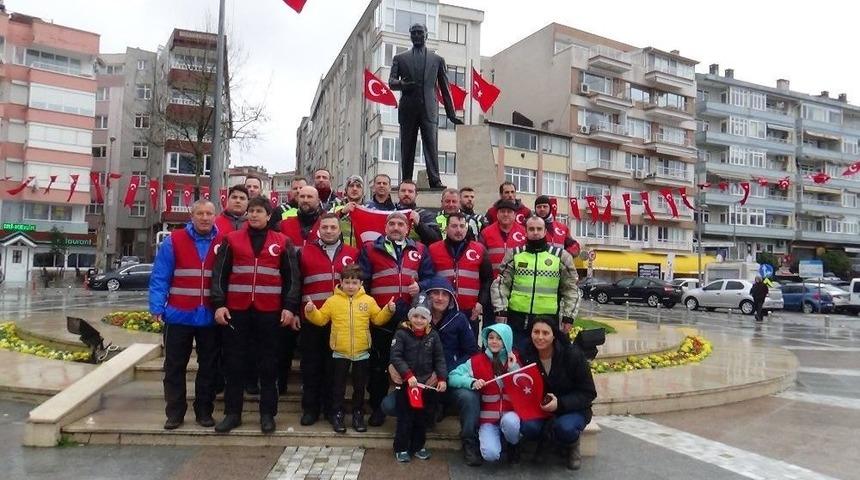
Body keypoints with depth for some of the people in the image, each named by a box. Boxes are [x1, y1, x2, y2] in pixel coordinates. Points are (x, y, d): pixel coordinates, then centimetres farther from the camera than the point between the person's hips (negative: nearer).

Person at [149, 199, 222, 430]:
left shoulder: (223, 243, 2)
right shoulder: (173, 241, -2)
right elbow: (159, 277, -4)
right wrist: (157, 307, -14)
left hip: (210, 317, 1)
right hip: (179, 315, -1)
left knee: (208, 366, 10)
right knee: (175, 366, 8)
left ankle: (204, 411, 22)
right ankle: (175, 413, 19)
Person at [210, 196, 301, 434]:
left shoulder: (282, 243, 6)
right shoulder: (231, 240, 8)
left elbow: (292, 277, 5)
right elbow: (219, 274, 5)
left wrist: (290, 307, -4)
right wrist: (219, 304, -4)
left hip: (269, 312, -1)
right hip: (236, 310, 1)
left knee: (268, 365, 6)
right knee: (234, 363, 7)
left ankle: (267, 414, 15)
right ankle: (232, 413, 17)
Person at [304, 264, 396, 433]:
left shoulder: (368, 301, 0)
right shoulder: (333, 301, -2)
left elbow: (378, 318, 5)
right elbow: (320, 319, 2)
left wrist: (388, 310, -11)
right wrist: (311, 311, -15)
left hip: (362, 352, 1)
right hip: (340, 352, -1)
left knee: (359, 386, 12)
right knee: (338, 386, 9)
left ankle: (358, 415, 26)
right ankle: (337, 415, 22)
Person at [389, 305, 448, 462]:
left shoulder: (433, 335, 3)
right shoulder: (401, 333, -8)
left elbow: (439, 359, 4)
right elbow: (395, 357, -14)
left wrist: (442, 378, -9)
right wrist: (408, 375, -24)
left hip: (427, 383, 3)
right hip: (406, 383, -3)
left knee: (422, 417, 14)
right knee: (405, 417, 4)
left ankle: (418, 446, 30)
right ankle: (401, 448, 19)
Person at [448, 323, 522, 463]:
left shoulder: (515, 360, 0)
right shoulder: (477, 361, -2)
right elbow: (453, 377, -7)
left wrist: (513, 368, -15)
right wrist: (472, 382, -24)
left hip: (510, 414, 1)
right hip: (488, 418, -1)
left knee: (509, 421, -36)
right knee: (490, 455, -24)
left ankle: (513, 445, 0)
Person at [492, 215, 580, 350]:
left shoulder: (561, 256, 4)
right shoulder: (514, 254, 5)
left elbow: (571, 289, 7)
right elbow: (500, 284, 6)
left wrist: (568, 317, 2)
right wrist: (501, 311, -4)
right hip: (516, 320, 0)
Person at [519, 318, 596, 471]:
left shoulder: (573, 355, -18)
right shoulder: (527, 355, -9)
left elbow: (588, 393, -13)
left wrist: (560, 403, -28)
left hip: (572, 408, -2)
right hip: (539, 407, 2)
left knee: (565, 428, -35)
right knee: (528, 427, -29)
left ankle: (573, 447, 4)